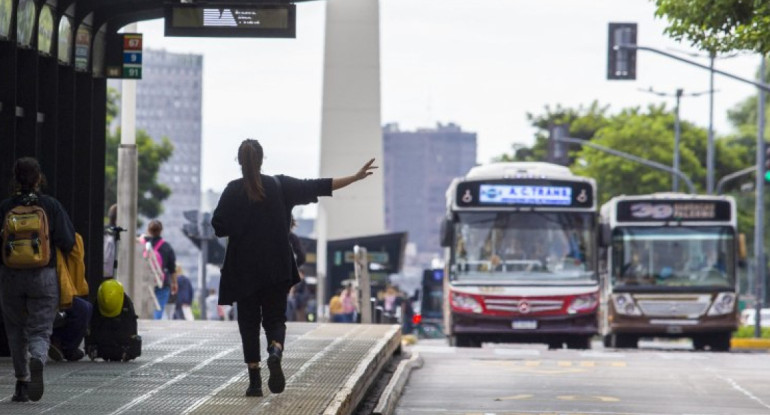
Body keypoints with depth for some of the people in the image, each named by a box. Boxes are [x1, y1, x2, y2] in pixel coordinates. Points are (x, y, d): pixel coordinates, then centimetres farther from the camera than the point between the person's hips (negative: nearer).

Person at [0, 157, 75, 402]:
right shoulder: (51, 206, -5)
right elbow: (67, 242, -9)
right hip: (44, 277, -1)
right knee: (39, 331, 2)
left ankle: (22, 384, 13)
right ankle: (37, 360, -31)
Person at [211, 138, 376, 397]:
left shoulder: (233, 191, -7)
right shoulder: (280, 186, -1)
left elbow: (219, 227, -9)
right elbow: (318, 187, 1)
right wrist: (355, 178, 5)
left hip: (243, 271, -1)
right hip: (277, 269, 1)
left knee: (249, 322, 8)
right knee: (275, 319, 10)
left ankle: (254, 381, 2)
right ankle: (275, 354, -22)